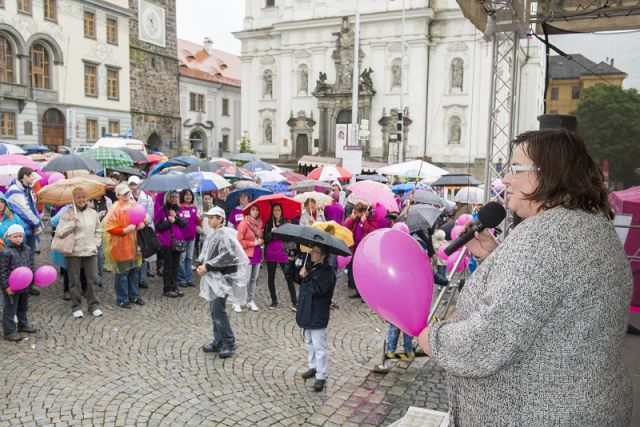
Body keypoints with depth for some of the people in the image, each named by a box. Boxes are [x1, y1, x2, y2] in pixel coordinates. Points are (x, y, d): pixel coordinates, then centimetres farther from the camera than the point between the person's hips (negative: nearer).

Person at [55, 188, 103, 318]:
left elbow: (98, 230, 16)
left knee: (92, 279, 6)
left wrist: (96, 243, 4)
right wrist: (72, 223, -18)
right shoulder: (67, 214, -4)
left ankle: (93, 305, 18)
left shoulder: (93, 213, 7)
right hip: (74, 252, -3)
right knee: (74, 280, 6)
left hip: (91, 251, 3)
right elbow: (59, 233, -10)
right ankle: (76, 307, 19)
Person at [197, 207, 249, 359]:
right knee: (214, 310, 12)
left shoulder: (225, 234, -14)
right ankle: (218, 342, 23)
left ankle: (229, 343, 2)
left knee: (218, 310, -10)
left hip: (223, 277, -8)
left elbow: (227, 256, -21)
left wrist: (207, 266, -17)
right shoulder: (212, 235, 12)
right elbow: (205, 253, 16)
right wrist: (200, 265, -3)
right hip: (212, 277, 8)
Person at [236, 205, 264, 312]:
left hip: (257, 254, 6)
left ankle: (250, 301, 23)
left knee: (254, 279, 11)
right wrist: (254, 243, -15)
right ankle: (236, 302, 6)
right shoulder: (244, 223, -11)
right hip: (247, 255, -6)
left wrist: (261, 241, 2)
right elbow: (240, 241, -12)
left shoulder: (260, 223, 7)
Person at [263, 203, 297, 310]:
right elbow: (265, 239, 2)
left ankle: (294, 302, -5)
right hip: (271, 254, 2)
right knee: (271, 278, 9)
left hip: (284, 254, -2)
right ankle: (274, 301, 23)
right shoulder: (268, 223, 7)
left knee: (289, 278, -9)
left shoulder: (286, 222, 6)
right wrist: (271, 233, -15)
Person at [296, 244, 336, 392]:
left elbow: (317, 290, -25)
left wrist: (306, 277, -20)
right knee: (309, 342, 21)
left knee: (319, 346, -4)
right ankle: (313, 367, 37)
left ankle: (321, 376, 3)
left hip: (318, 314, -9)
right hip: (307, 311, 9)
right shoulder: (309, 266, 9)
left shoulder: (328, 272, -16)